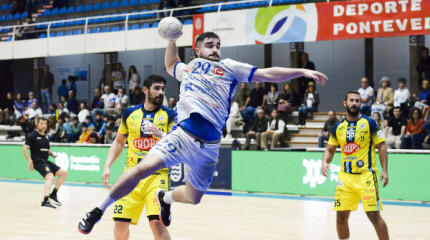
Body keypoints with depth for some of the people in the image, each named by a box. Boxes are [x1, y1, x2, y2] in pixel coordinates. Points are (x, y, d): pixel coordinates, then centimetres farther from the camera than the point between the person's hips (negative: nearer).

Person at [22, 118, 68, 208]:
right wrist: (30, 161, -22)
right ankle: (45, 201, -40)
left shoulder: (45, 136, 17)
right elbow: (25, 149, -12)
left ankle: (53, 195, 15)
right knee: (50, 177, -29)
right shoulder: (33, 135, -6)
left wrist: (52, 154, 8)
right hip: (38, 161, -9)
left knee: (63, 173, 8)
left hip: (46, 161, 9)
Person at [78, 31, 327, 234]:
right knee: (143, 168, -22)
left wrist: (302, 71, -5)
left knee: (193, 198, 9)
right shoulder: (188, 68, 17)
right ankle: (98, 211, -9)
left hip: (209, 146, 1)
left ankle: (165, 198, 45)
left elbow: (267, 74, 3)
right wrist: (172, 39, 29)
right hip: (182, 135, -1)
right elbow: (170, 65, 41)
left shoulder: (230, 67, 9)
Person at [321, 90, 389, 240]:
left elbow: (381, 146, -2)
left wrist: (384, 170, -10)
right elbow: (330, 149, 17)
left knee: (374, 215, -9)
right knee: (341, 216, 3)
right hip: (345, 177, 4)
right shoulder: (338, 127, 9)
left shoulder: (369, 123, -2)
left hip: (366, 176, -4)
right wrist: (325, 162, -4)